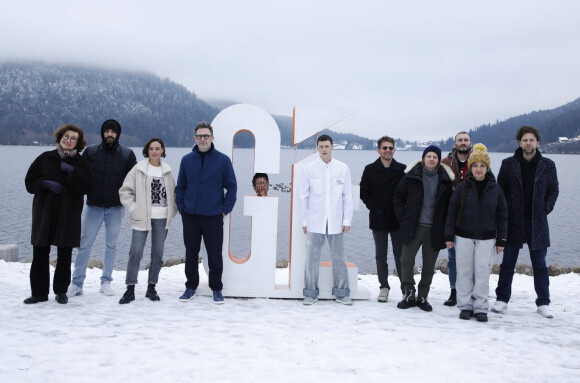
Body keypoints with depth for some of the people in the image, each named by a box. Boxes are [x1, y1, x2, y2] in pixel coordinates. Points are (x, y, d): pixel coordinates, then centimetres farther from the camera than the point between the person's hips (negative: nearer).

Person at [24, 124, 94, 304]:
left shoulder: (81, 163, 6)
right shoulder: (45, 158, 8)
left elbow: (85, 186, -7)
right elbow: (30, 182, 6)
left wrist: (71, 171, -16)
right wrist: (45, 183, -12)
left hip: (69, 216, -1)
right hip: (44, 213, 1)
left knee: (65, 255, 4)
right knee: (40, 254, 1)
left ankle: (61, 291, 17)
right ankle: (39, 292, 11)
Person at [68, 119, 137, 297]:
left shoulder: (127, 154, 2)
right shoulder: (90, 152, 3)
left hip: (116, 208, 0)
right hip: (94, 207, 0)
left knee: (111, 246, 8)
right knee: (84, 244, 0)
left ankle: (106, 281, 19)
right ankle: (77, 283, 8)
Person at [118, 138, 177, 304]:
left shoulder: (167, 170, 9)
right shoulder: (139, 169, 0)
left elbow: (173, 192, 18)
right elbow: (125, 191, 0)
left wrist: (172, 210, 7)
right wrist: (134, 208, -7)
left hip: (161, 218, 3)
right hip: (142, 217, -3)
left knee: (158, 254, 7)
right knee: (135, 253, -6)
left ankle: (151, 287, 19)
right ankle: (130, 289, 2)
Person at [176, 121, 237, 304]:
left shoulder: (223, 160, 0)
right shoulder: (186, 160, 7)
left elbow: (231, 186, 3)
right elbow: (180, 187, 13)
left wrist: (225, 209, -2)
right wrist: (181, 207, 3)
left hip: (213, 216, -2)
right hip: (190, 215, 2)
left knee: (215, 255, 2)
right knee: (191, 253, 10)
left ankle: (216, 289, 17)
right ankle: (191, 287, 24)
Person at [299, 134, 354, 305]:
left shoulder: (343, 168, 3)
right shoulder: (309, 169, 1)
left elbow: (347, 196, 6)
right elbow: (303, 196, 5)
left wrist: (347, 220, 2)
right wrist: (304, 221, 3)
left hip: (335, 222, 1)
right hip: (315, 221, 0)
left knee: (339, 258, 5)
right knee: (312, 258, 3)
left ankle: (342, 293, 16)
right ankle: (311, 293, 14)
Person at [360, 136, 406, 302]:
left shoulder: (402, 170, 1)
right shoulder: (370, 170, 3)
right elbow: (363, 191, 5)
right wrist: (373, 207, -5)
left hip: (397, 220, -1)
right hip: (378, 220, 1)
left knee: (400, 256, 0)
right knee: (381, 256, 8)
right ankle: (384, 287, 19)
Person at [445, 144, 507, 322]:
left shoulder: (495, 189, 3)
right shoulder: (462, 187, 0)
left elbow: (502, 216, 7)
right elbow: (452, 212, 3)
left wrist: (501, 240, 3)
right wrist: (449, 236, -1)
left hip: (486, 239, 0)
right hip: (464, 237, 0)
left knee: (483, 273, -1)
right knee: (464, 272, 4)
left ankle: (480, 308, 9)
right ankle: (465, 306, 15)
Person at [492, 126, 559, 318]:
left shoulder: (547, 165, 3)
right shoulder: (508, 164, 0)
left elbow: (553, 190, 10)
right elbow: (500, 190, 5)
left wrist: (546, 209, -1)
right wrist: (505, 213, -2)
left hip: (537, 222, 1)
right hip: (513, 221, 0)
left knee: (540, 264, 7)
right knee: (508, 263, 7)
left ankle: (543, 303, 18)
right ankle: (502, 299, 18)